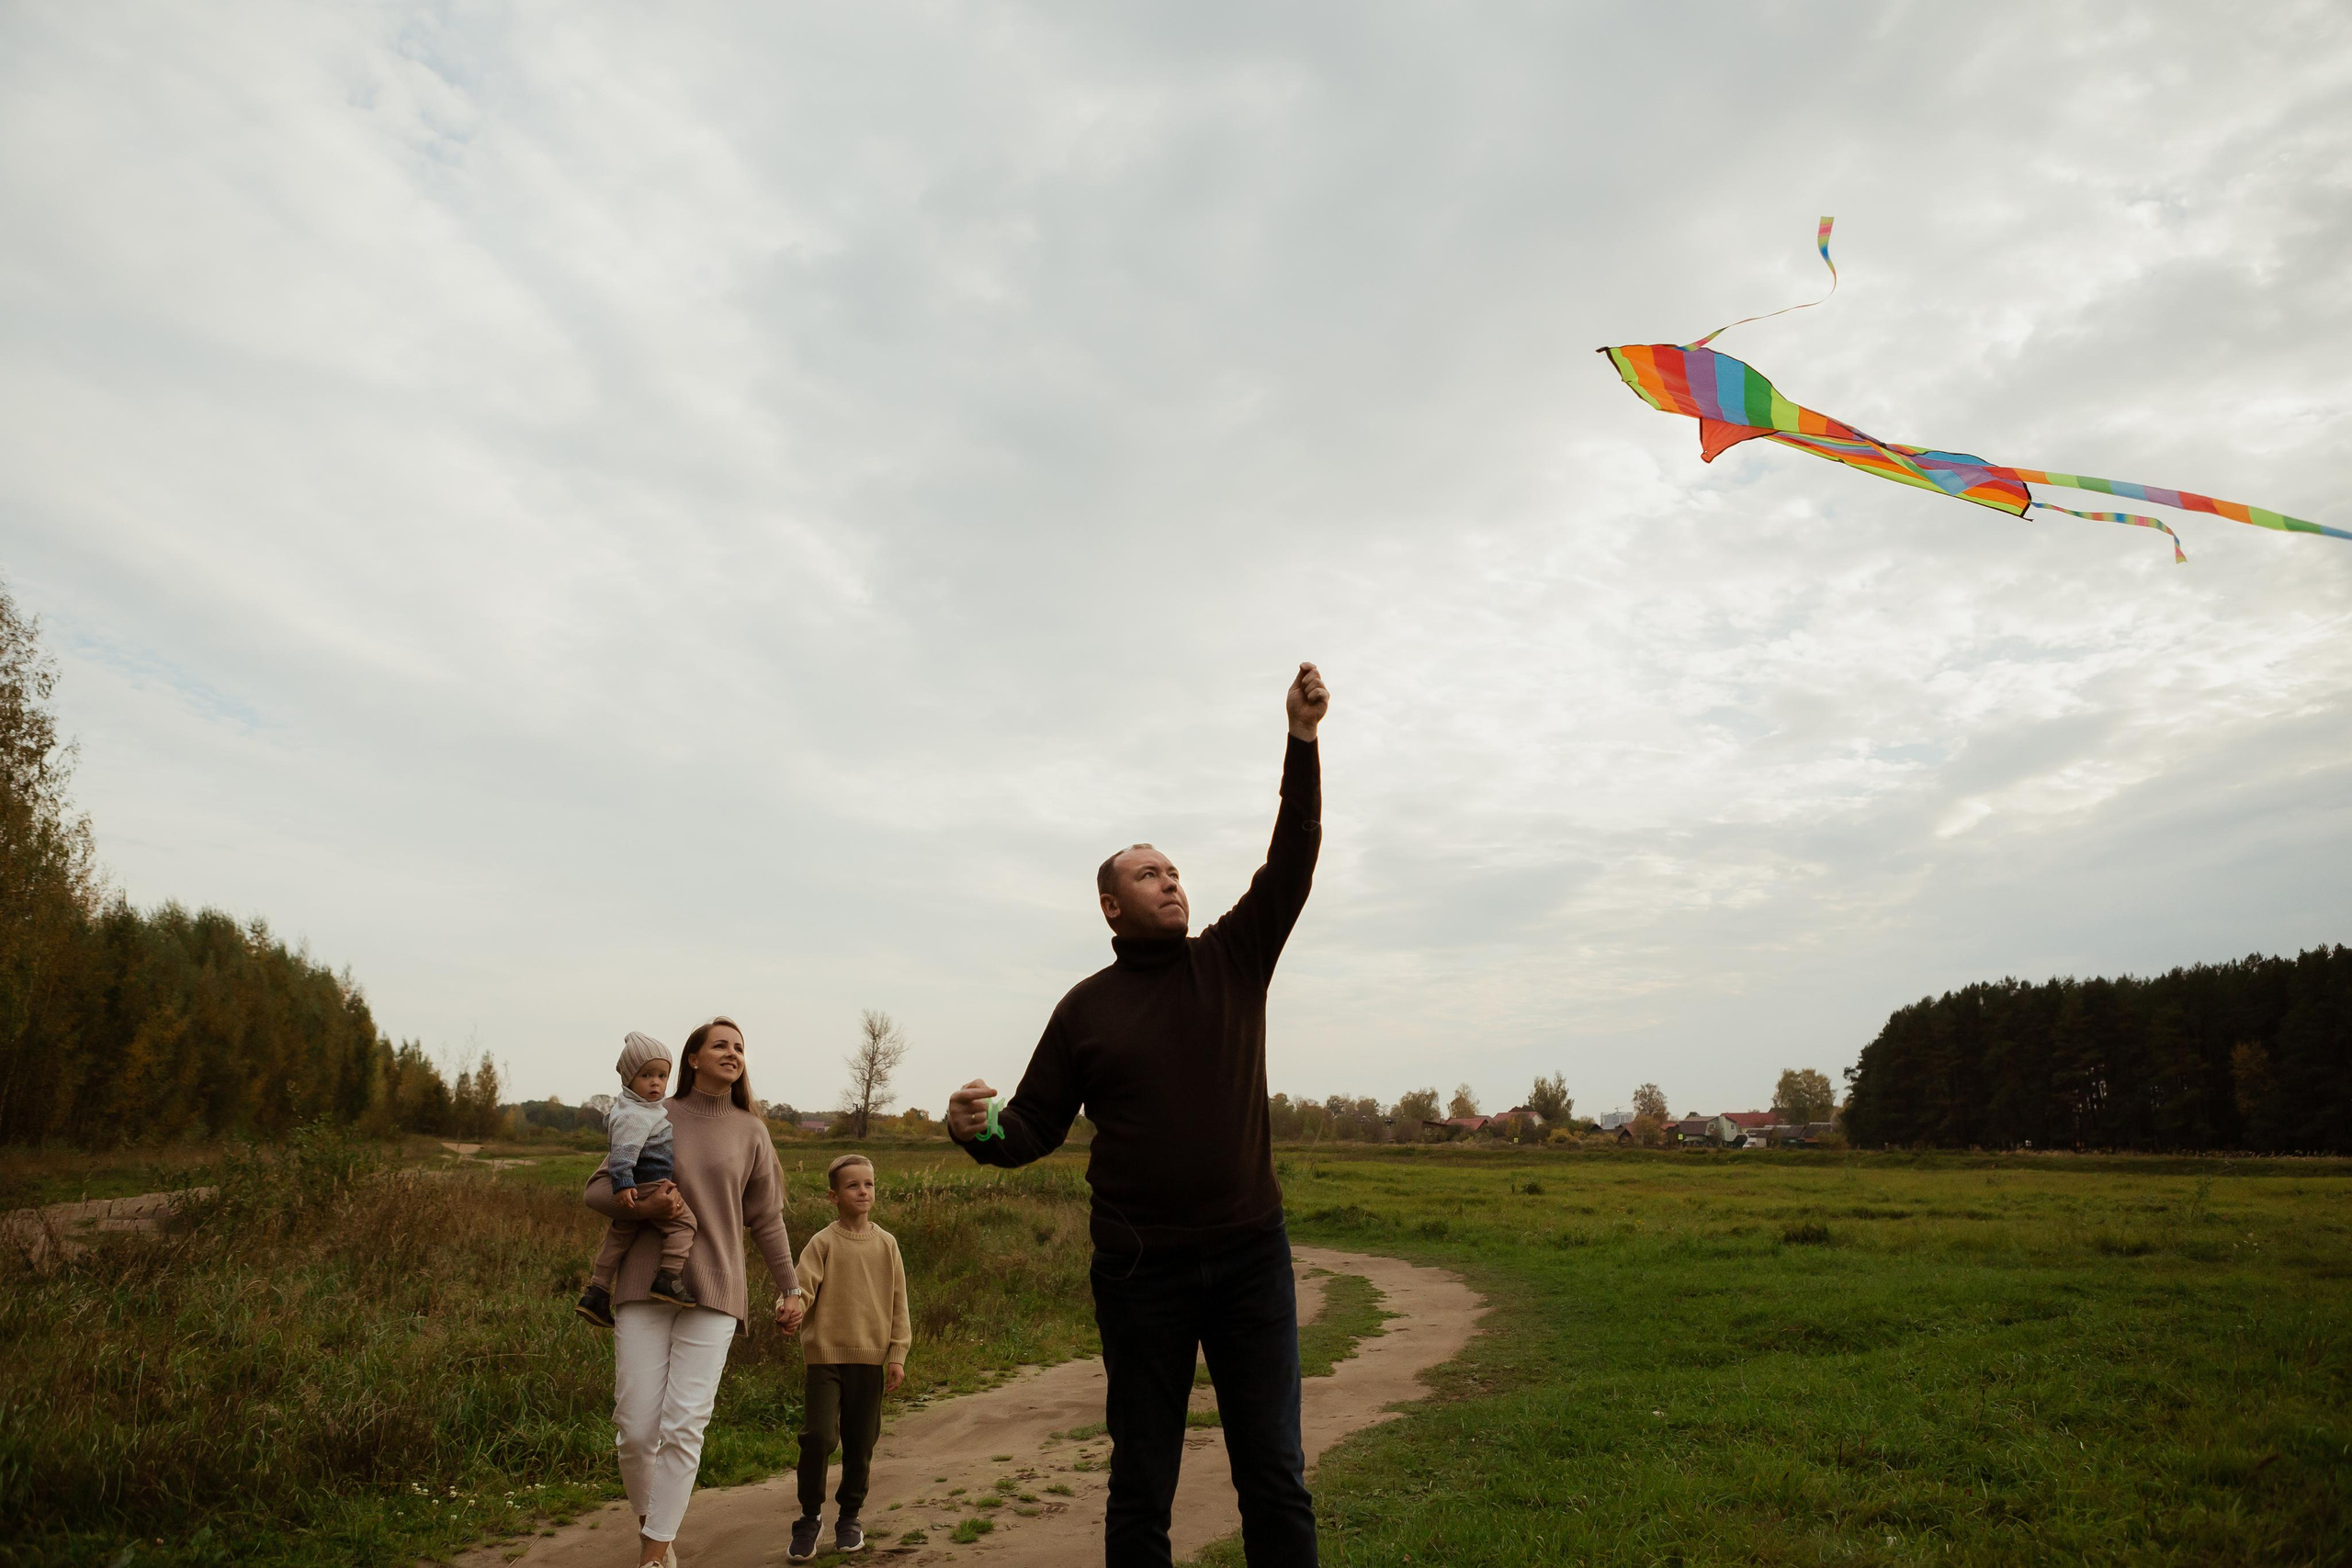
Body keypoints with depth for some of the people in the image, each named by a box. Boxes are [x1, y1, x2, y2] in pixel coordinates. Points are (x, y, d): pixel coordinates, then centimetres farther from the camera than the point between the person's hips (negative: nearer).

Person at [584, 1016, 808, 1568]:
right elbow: (597, 1189, 5)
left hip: (714, 1293, 0)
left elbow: (766, 1218, 12)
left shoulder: (750, 1130, 7)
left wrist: (790, 1288, 11)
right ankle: (648, 1522, 27)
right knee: (636, 1428, -1)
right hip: (645, 1287, 0)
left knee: (684, 1427, -7)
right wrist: (642, 1206, -15)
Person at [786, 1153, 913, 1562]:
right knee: (818, 1436, -12)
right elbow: (804, 1287, -11)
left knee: (860, 1443, 9)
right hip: (824, 1355, -2)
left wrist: (897, 1354, 5)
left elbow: (898, 1302, 8)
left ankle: (849, 1516, 29)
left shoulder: (886, 1244, 5)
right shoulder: (823, 1243, -2)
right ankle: (810, 1517, 9)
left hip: (870, 1358, 3)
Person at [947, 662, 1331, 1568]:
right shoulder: (1086, 1008, 3)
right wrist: (978, 1130, -17)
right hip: (1141, 1272, 0)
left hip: (1251, 1256, 1)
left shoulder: (1234, 960, 5)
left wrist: (1302, 742, -15)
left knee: (1275, 1478, 5)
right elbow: (1036, 1129, 6)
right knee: (1140, 1488, 10)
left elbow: (1290, 865, -5)